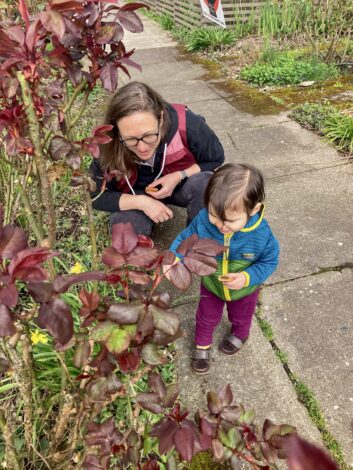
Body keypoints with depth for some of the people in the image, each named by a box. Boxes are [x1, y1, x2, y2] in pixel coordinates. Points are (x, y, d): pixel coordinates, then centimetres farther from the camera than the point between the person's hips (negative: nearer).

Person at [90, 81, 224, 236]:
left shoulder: (186, 123, -32)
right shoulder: (108, 144, -29)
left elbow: (216, 160, -13)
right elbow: (97, 196, -17)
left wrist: (179, 176, -28)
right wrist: (141, 202, -30)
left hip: (181, 185, 0)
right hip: (137, 195, 0)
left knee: (205, 183, -32)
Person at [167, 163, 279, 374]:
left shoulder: (261, 233, -36)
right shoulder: (203, 220, -35)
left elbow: (269, 261, -20)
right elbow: (186, 238, -16)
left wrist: (247, 277, -36)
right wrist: (174, 257, -35)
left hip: (244, 290, 0)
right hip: (211, 285, 0)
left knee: (241, 317, 33)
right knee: (207, 317, 27)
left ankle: (239, 335, 68)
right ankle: (202, 344, 58)